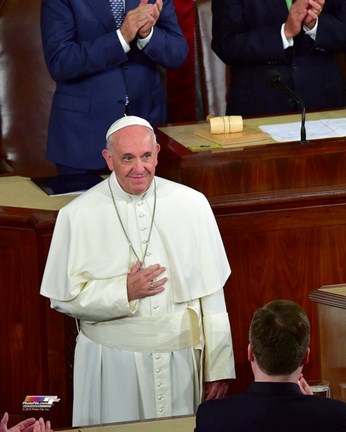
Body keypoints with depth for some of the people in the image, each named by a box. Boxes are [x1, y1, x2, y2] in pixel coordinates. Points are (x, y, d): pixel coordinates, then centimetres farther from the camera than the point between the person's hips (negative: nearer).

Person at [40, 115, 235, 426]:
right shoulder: (79, 216, -5)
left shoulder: (191, 204, -1)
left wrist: (218, 367, 1)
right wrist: (125, 292, -15)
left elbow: (211, 293, 1)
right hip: (113, 364, -1)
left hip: (182, 360, 1)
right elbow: (64, 298, -3)